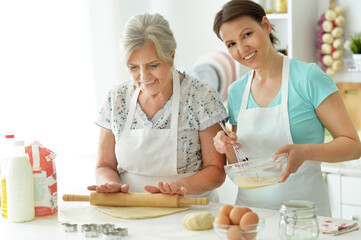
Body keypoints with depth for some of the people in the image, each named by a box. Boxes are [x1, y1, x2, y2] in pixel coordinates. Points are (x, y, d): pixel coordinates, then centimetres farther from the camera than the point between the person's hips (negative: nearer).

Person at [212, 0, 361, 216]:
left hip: (303, 207, -4)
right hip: (251, 206, 4)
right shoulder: (236, 92, 9)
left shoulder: (309, 77, -5)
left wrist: (304, 152, -21)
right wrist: (230, 151, -3)